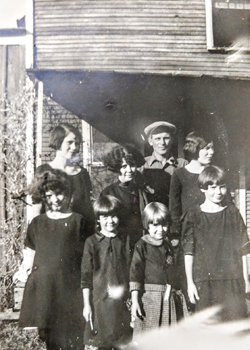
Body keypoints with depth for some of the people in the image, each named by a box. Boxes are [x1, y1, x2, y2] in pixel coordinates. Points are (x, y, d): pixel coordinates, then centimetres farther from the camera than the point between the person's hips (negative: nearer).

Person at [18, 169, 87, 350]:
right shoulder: (37, 223, 11)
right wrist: (23, 272, -2)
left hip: (70, 289, -2)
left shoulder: (78, 221, 3)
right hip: (41, 290, 2)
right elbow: (31, 256, 16)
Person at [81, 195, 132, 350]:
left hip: (123, 301, 1)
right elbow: (86, 276, 2)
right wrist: (87, 304, 0)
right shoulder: (92, 242, 1)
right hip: (99, 301, -1)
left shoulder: (126, 240, 5)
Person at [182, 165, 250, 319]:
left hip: (232, 279, 2)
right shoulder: (193, 215, 2)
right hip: (204, 281, -1)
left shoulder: (233, 213, 8)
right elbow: (188, 252, 0)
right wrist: (190, 282, -3)